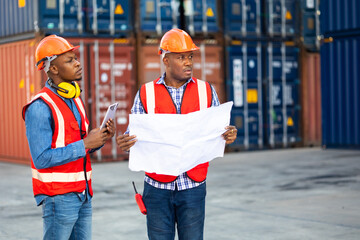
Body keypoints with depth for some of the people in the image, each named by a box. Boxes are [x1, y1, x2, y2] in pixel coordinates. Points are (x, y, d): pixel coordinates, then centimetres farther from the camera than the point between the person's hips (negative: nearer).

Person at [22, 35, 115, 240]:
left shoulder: (75, 99, 13)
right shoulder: (40, 107, -15)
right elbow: (41, 159, -21)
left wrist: (101, 139, -2)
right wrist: (85, 144, -20)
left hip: (83, 194, 8)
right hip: (58, 197, -8)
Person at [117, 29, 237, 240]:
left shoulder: (206, 91, 4)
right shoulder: (146, 93, 2)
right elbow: (135, 133, 1)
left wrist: (228, 136, -18)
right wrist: (125, 143, -21)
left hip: (193, 186, 0)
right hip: (158, 187, 0)